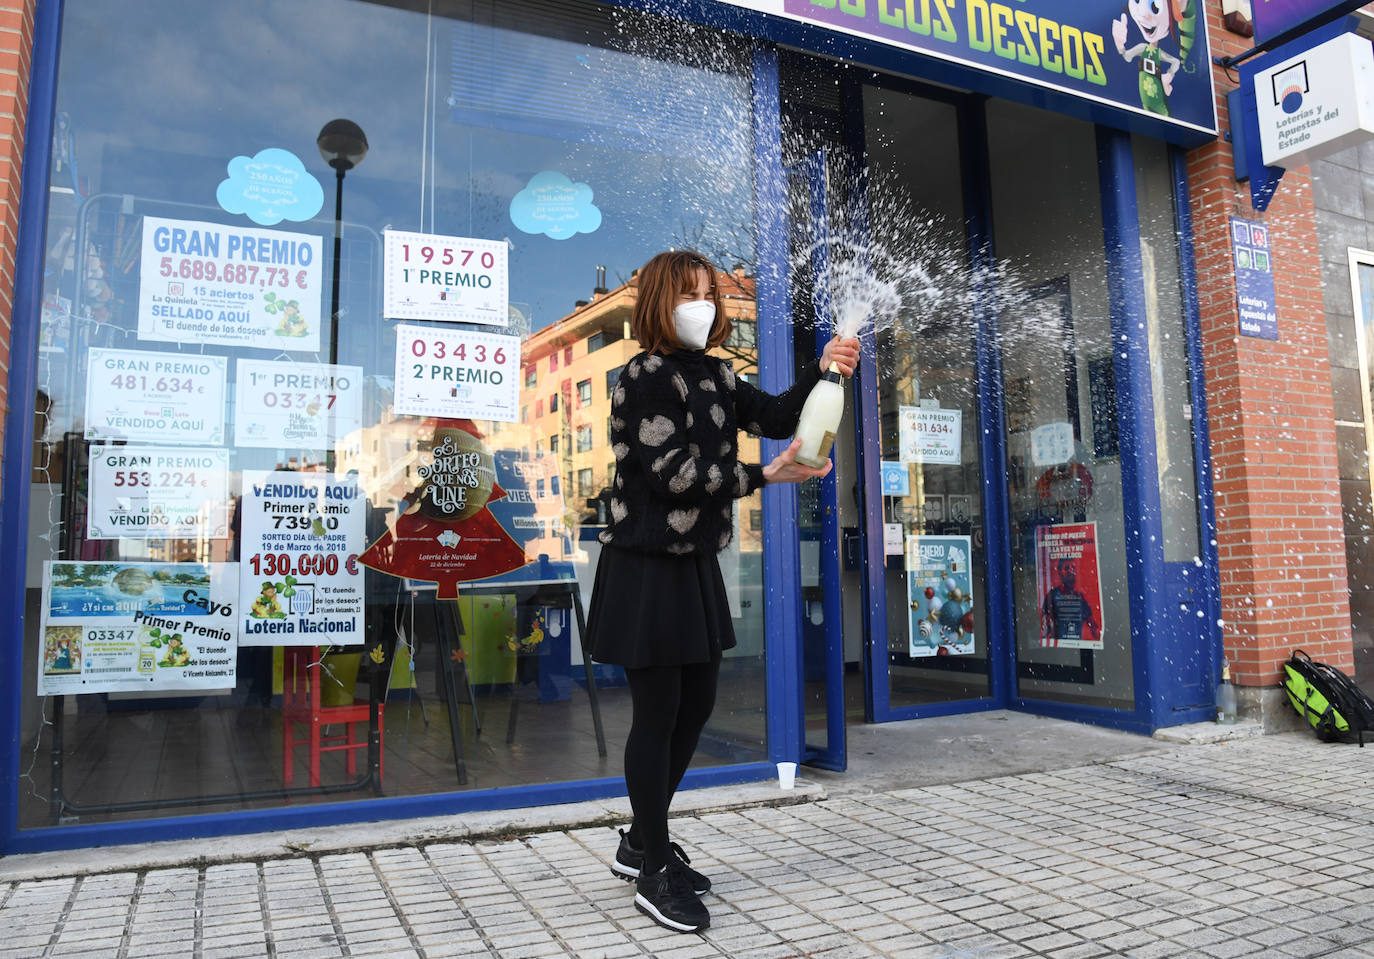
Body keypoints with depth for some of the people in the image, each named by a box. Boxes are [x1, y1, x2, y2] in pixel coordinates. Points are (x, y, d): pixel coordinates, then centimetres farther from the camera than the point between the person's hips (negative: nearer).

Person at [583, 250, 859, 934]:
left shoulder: (716, 377, 12)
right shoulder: (646, 376, -12)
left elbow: (773, 417, 3)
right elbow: (671, 473, -19)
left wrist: (822, 370, -11)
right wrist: (765, 476, -20)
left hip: (695, 563, 8)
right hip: (647, 568, -8)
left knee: (697, 703, 14)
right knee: (658, 712, -1)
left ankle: (641, 841, 32)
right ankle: (655, 873, 15)